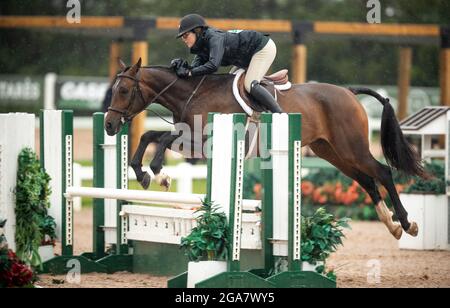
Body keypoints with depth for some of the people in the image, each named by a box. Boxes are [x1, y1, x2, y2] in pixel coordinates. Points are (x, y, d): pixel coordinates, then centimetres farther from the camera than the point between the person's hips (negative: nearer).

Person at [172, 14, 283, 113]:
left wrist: (189, 72, -38)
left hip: (264, 48, -10)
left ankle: (280, 115, -19)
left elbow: (213, 65, -43)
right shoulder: (202, 45, -1)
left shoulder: (215, 38, -30)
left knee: (250, 85, -22)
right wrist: (185, 67, -29)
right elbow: (197, 65, -8)